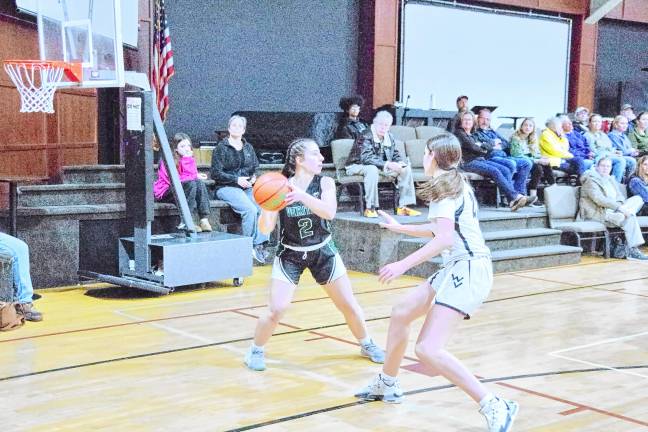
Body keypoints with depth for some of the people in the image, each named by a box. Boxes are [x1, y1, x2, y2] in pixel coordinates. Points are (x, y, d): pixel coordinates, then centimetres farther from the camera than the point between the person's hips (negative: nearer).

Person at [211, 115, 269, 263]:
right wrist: (237, 180, -12)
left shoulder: (248, 148, 20)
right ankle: (251, 246, -22)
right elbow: (216, 173, -3)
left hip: (247, 187, 5)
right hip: (226, 188, -5)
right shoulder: (221, 148, 3)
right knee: (250, 209, -32)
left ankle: (261, 245, -25)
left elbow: (256, 167, 25)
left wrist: (254, 177, 1)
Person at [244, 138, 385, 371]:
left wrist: (302, 196, -45)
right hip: (290, 255, -2)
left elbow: (330, 212, -30)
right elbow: (266, 228, -16)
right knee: (276, 310, -12)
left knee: (349, 305, 7)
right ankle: (256, 350, 13)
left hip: (323, 252, 2)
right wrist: (266, 208, -37)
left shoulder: (325, 183, -11)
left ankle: (366, 345, 31)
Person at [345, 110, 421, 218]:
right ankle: (370, 208, -36)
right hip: (357, 166, -7)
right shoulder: (366, 136, -20)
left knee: (406, 168, -3)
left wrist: (400, 164, -16)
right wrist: (388, 164, -38)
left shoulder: (390, 138, 4)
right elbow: (366, 158, -32)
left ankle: (403, 206, -3)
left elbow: (396, 155, 10)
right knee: (372, 169, -41)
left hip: (382, 168, 8)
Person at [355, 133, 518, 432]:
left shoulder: (445, 187, -11)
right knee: (401, 314, 23)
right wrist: (399, 228, 39)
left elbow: (444, 238, -24)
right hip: (457, 269, 11)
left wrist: (404, 264, -24)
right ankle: (386, 385, 39)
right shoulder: (455, 184, 18)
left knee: (428, 349, -20)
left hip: (467, 269, -11)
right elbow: (439, 230, 30)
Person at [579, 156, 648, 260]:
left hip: (613, 210, 8)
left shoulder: (610, 179, 19)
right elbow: (599, 199, -22)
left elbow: (619, 197, 14)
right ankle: (632, 250, -27)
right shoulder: (591, 180, -8)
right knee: (630, 217, -27)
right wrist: (619, 207, -27)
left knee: (637, 199, -4)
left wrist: (622, 206, -10)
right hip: (598, 213, -8)